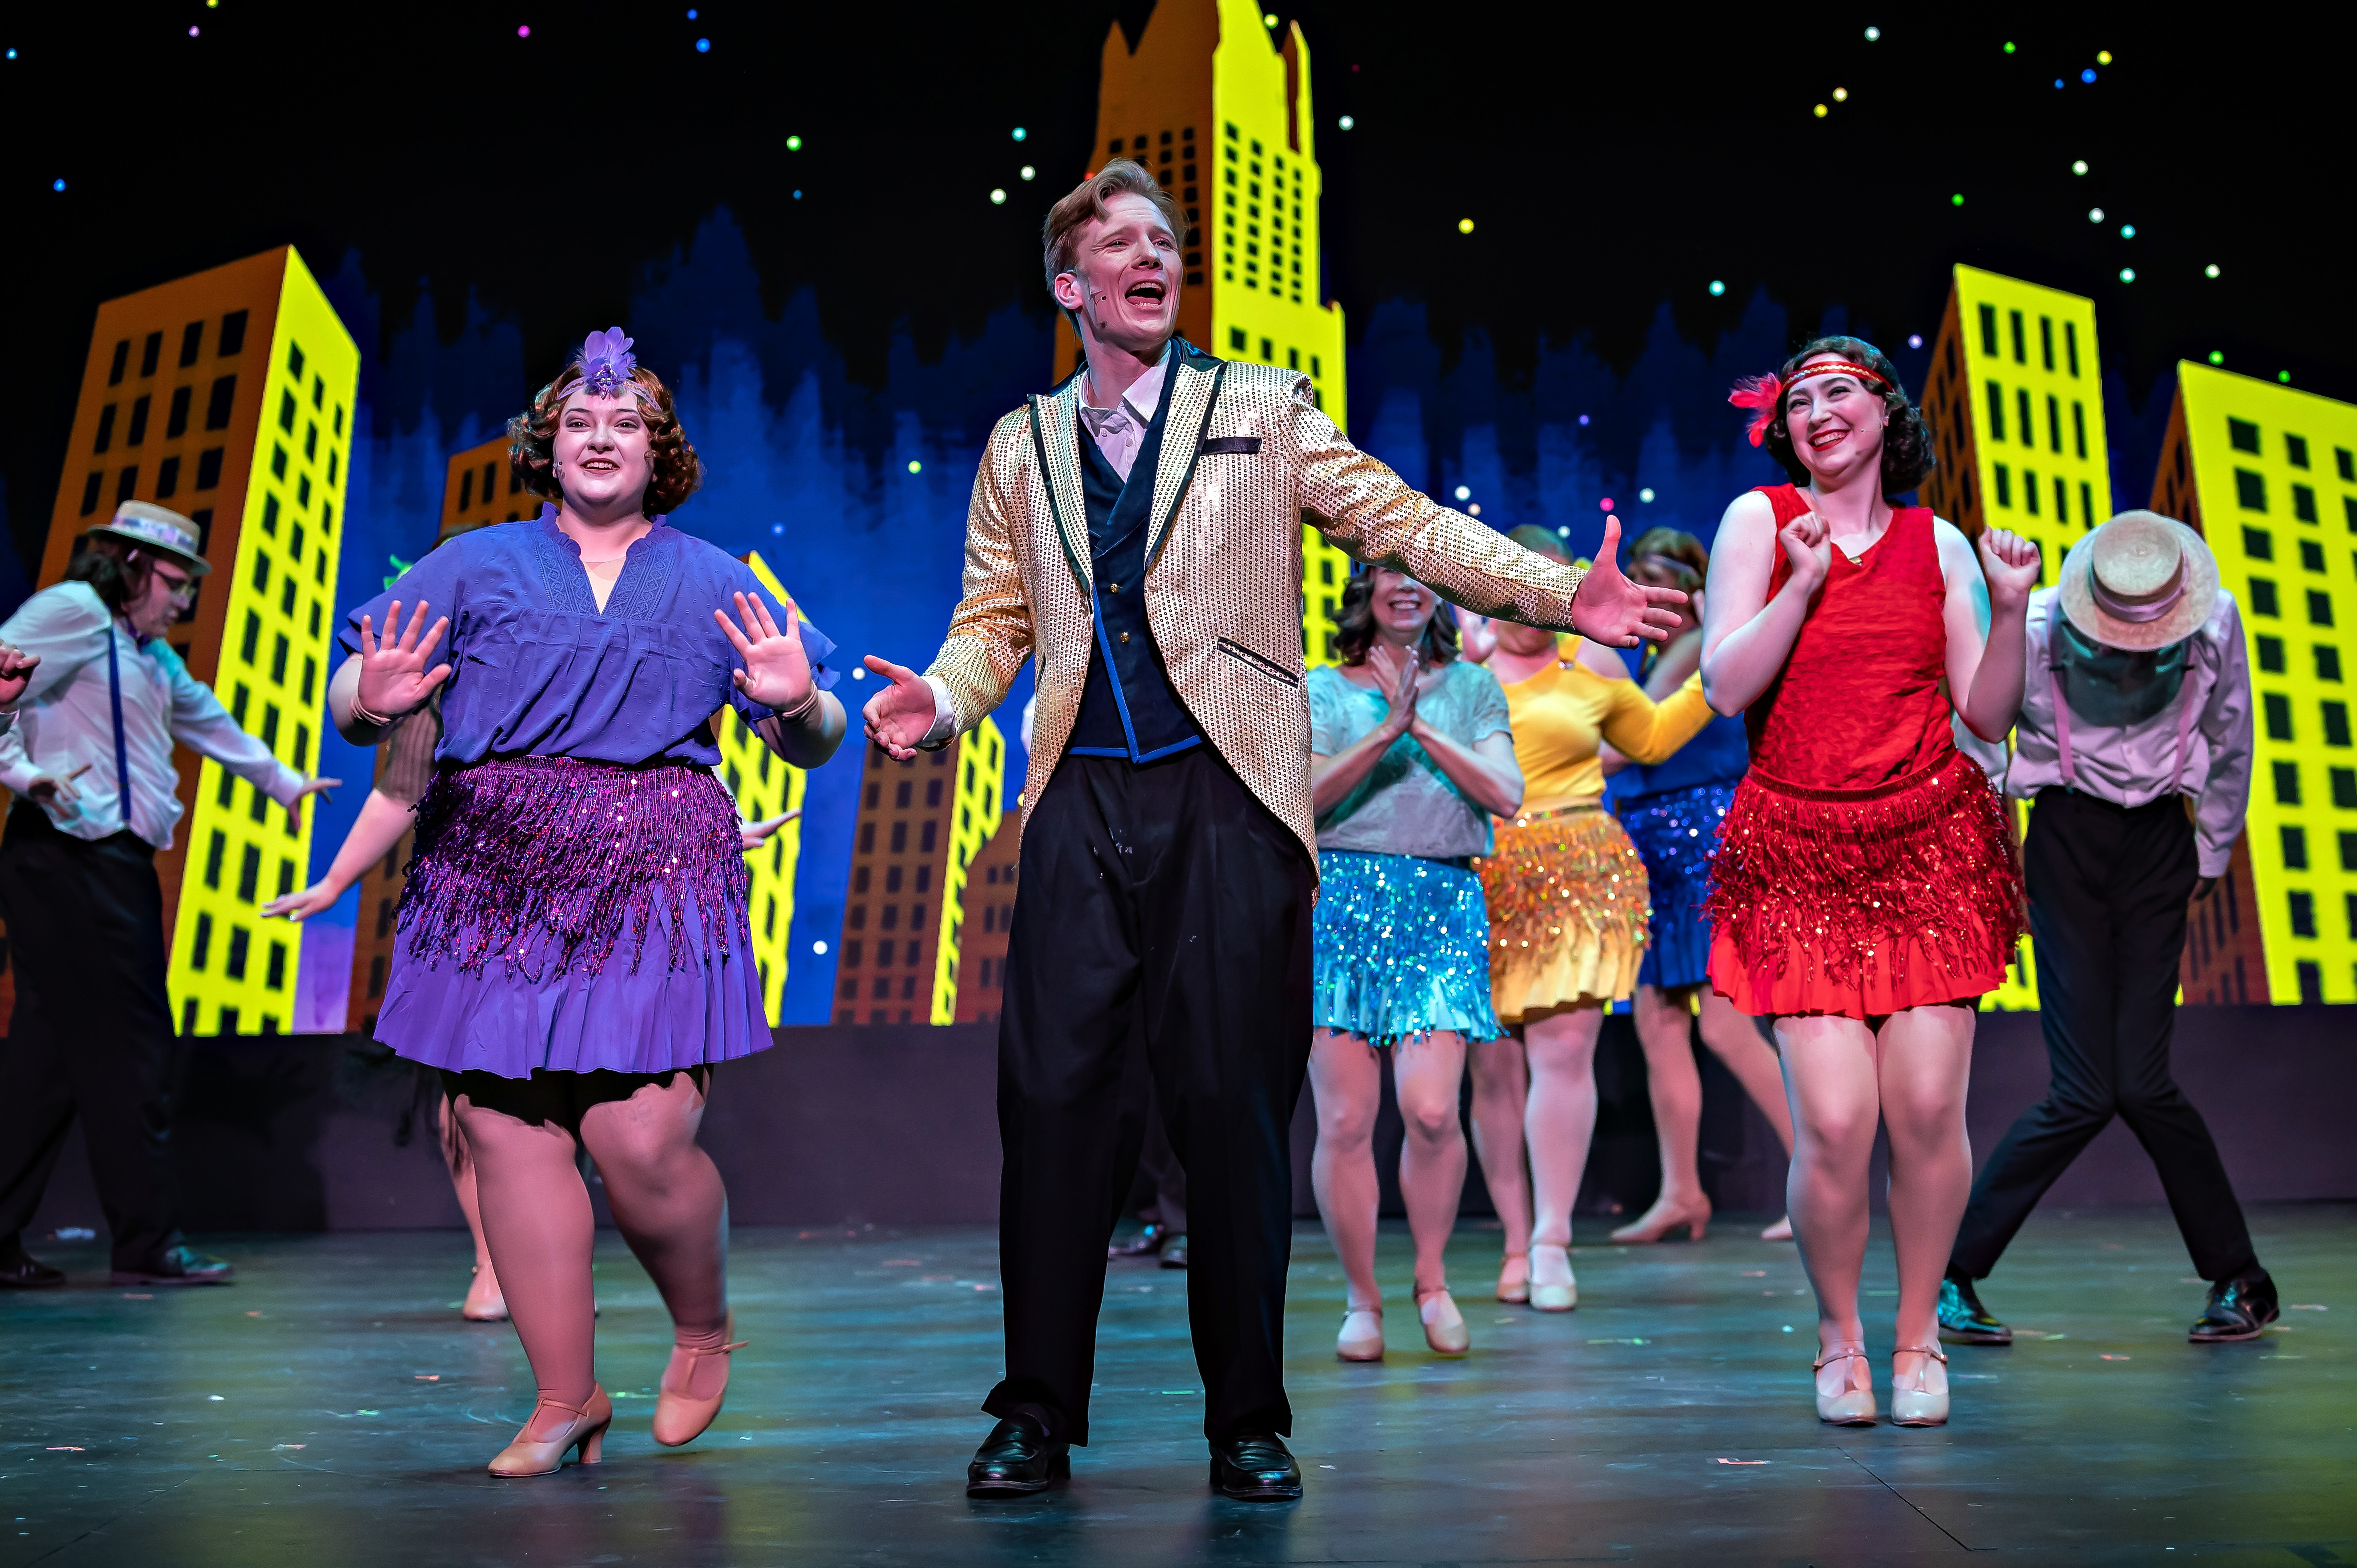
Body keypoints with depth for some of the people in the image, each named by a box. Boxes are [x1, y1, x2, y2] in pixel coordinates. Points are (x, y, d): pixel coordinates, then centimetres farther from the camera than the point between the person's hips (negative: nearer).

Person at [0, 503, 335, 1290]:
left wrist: (286, 783, 47)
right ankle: (148, 1241, -1)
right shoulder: (70, 611, -3)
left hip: (115, 867, 10)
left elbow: (209, 721, 37)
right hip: (74, 859, -10)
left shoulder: (152, 656, 25)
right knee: (129, 1047, -7)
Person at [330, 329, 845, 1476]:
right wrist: (373, 703, -14)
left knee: (641, 1143, -10)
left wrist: (797, 702, -10)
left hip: (655, 879, -1)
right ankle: (565, 1397, 12)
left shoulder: (713, 582, 16)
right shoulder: (477, 564, 15)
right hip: (494, 878, 2)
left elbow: (814, 746, 13)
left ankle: (704, 1333, 19)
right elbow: (350, 701, 9)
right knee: (506, 1130, -2)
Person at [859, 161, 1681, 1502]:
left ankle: (1249, 1423, 14)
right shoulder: (1022, 448, 18)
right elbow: (997, 617, 17)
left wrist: (1563, 593, -5)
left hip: (1226, 800, -1)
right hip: (1083, 803, 2)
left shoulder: (1264, 411, 12)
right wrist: (943, 697, -5)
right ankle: (1038, 1415, 12)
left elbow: (1408, 525, 7)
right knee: (1057, 1099, -2)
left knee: (1236, 1105, -1)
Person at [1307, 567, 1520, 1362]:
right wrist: (1385, 730, -14)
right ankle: (1362, 1298, 15)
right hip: (1340, 904, 0)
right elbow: (1304, 800, -4)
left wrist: (1424, 728, -8)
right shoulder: (1322, 689, 11)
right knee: (1345, 1120, -3)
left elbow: (1507, 795, 1)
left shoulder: (1472, 687, 14)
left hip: (1441, 908, 0)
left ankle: (1433, 1278, 12)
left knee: (1431, 1109, -13)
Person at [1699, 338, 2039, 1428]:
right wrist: (1804, 580, -13)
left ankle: (1917, 1333, 19)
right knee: (1834, 1123, -10)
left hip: (1930, 844, 2)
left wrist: (2009, 609, -5)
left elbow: (1988, 719, 8)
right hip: (1800, 855, -2)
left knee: (1928, 1110, -6)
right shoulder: (1759, 520, 5)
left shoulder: (1937, 543, 11)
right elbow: (1727, 688, -5)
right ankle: (1839, 1334, 17)